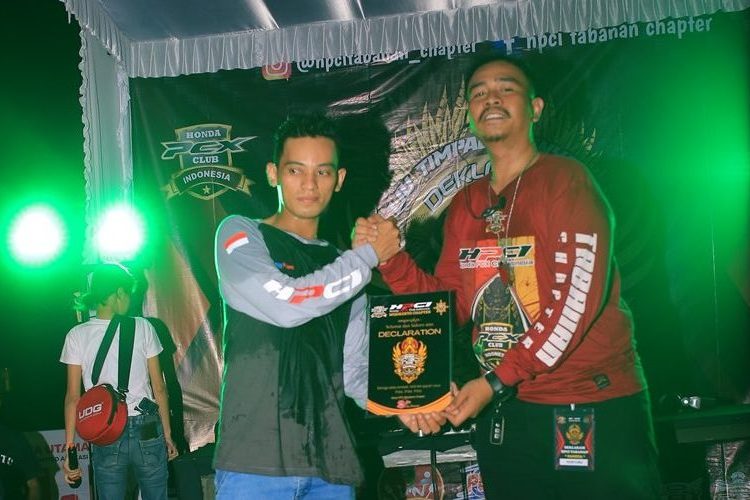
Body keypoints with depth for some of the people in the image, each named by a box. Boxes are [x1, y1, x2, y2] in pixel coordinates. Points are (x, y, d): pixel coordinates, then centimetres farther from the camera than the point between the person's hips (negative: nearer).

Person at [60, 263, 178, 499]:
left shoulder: (77, 335, -1)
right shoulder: (142, 328, -2)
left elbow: (73, 397, -3)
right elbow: (159, 388, 0)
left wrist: (69, 449, 1)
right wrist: (167, 434, 8)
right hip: (147, 431, -1)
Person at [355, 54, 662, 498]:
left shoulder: (564, 179, -7)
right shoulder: (465, 206, 12)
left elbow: (578, 297, -17)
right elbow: (453, 306, 9)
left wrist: (498, 379, -20)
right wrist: (389, 257, -5)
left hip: (594, 410, -5)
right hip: (504, 412, 6)